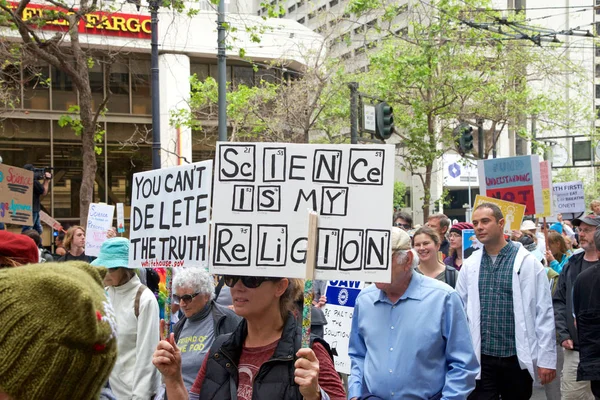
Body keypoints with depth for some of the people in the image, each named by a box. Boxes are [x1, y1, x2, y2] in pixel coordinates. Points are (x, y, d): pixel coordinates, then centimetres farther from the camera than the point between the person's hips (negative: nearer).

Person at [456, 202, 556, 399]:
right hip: (480, 359, 2)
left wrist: (547, 359, -6)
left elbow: (544, 314, -4)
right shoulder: (469, 265, 6)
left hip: (518, 358, -2)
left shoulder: (527, 263, -4)